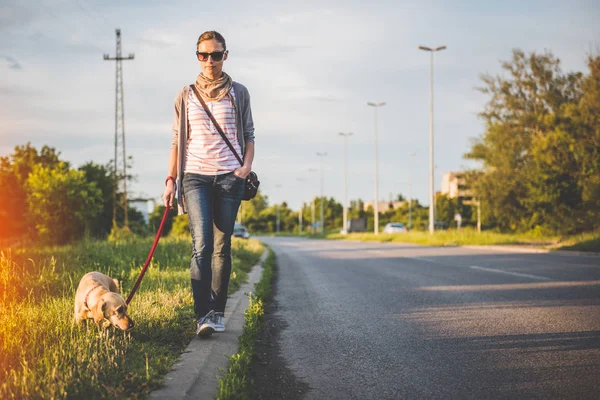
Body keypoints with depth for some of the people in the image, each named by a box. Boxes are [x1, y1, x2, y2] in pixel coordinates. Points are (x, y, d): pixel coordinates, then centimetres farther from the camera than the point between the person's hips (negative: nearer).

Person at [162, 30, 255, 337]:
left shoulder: (238, 93, 11)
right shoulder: (186, 96, 11)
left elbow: (249, 136, 12)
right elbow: (177, 141, 13)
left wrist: (246, 166, -6)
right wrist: (170, 179, 5)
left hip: (229, 177, 1)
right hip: (195, 176, -1)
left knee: (222, 246, 2)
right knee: (201, 245, -15)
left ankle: (217, 311, 12)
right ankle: (203, 315, -19)